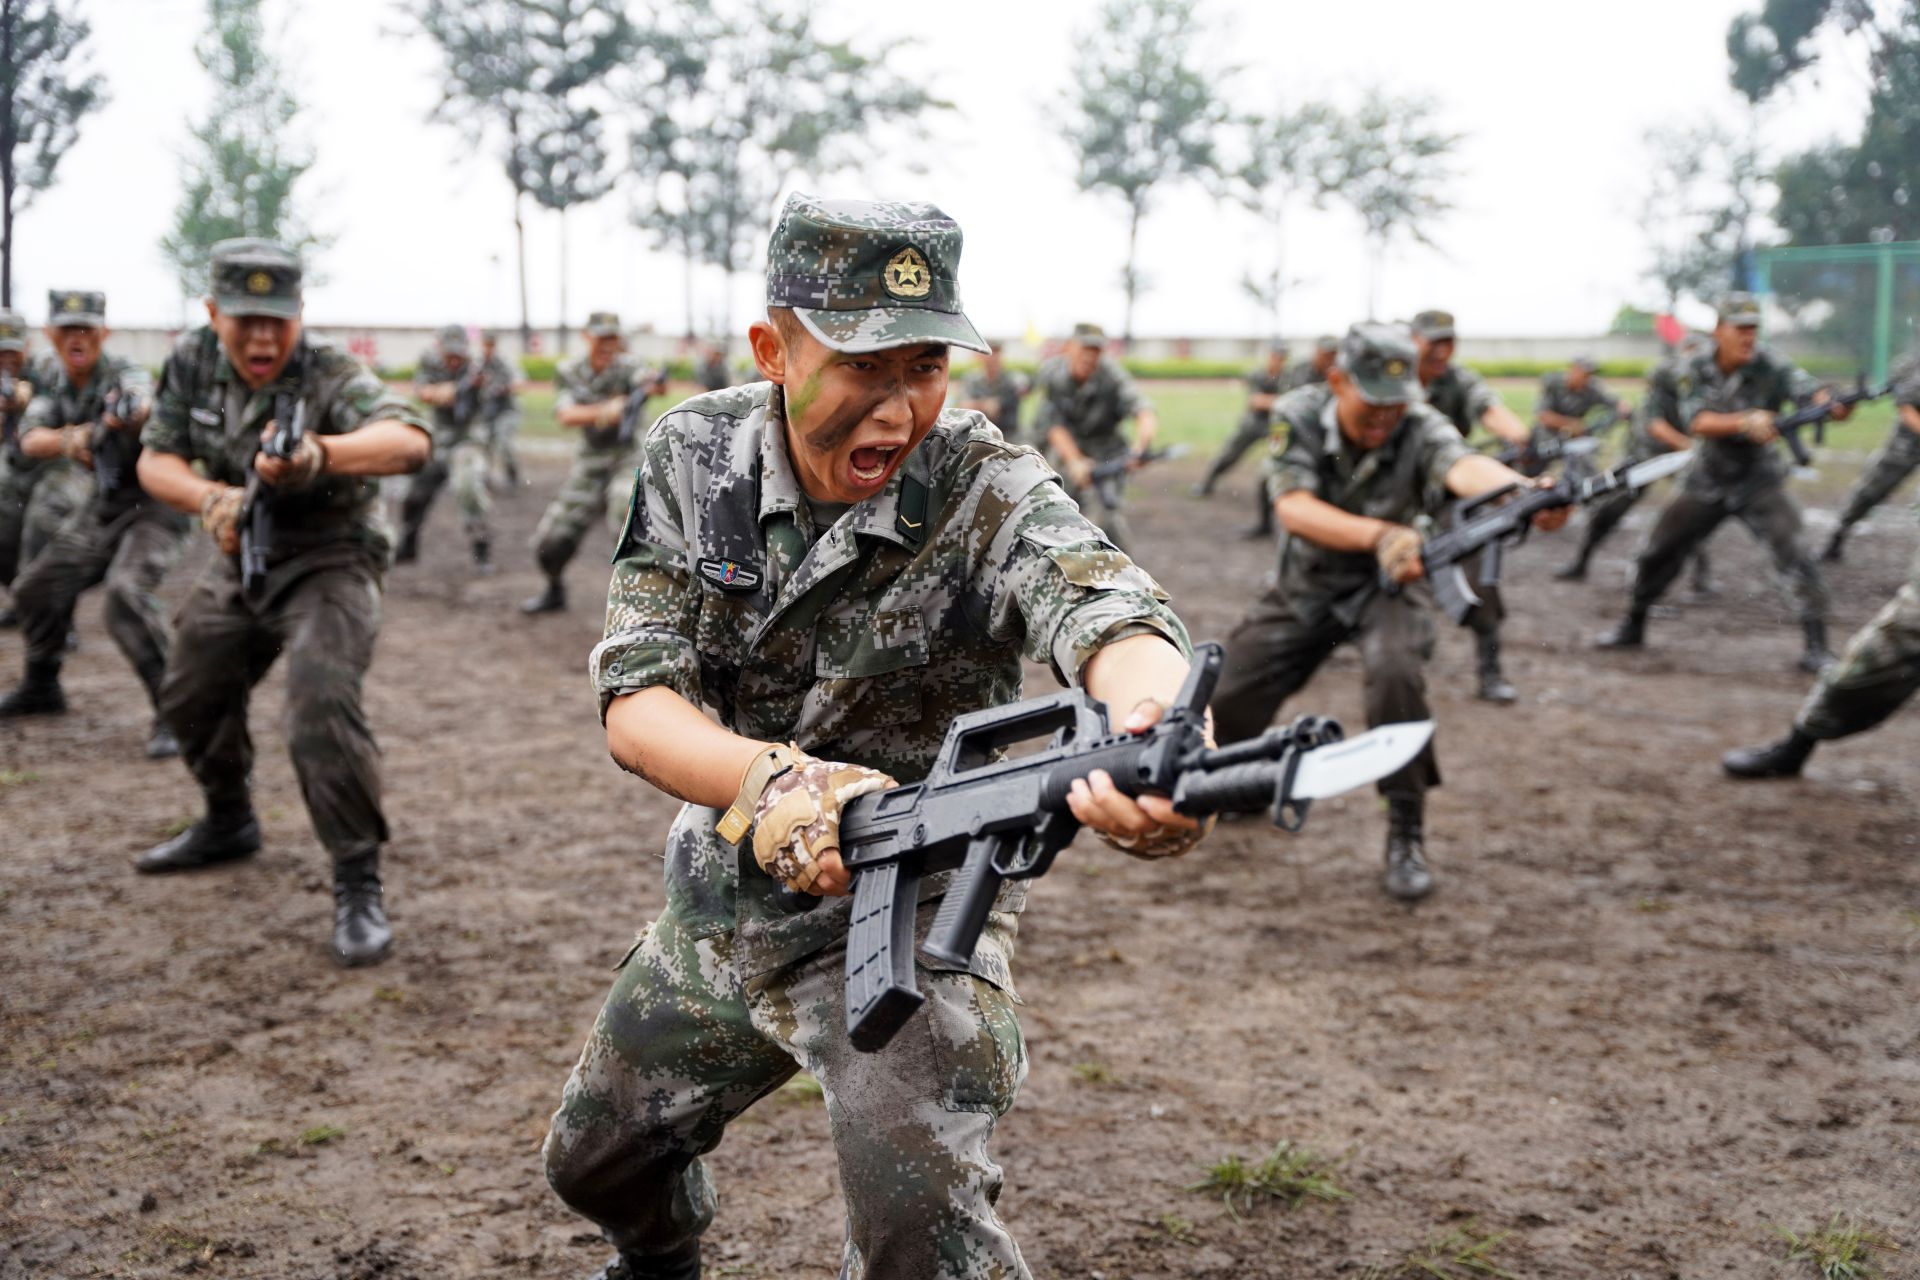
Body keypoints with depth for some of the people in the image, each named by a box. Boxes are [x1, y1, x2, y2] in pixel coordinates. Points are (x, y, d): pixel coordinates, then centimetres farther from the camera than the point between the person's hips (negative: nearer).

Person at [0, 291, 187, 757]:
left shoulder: (125, 376, -19)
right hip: (102, 508, 8)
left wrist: (128, 412, -67)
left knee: (126, 593, -29)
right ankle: (40, 688, 37)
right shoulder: (54, 390, 1)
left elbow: (143, 406, -43)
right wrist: (67, 439, -36)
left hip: (152, 504, -8)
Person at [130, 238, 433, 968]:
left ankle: (358, 886, -14)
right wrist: (207, 498, -28)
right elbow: (156, 460, -5)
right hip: (240, 560, 7)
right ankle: (229, 825, 45)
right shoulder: (193, 362, -7)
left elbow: (411, 442, -44)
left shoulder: (332, 377, -26)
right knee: (192, 696, 20)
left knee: (322, 712, -24)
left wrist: (318, 455, -64)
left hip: (328, 565, -7)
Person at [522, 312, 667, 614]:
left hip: (625, 462, -4)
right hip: (588, 464, 4)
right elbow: (565, 416, -20)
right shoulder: (571, 372, -4)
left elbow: (646, 380, -35)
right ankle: (554, 591, 34)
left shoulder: (626, 367, -12)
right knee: (550, 541, 7)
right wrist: (604, 410, -38)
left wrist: (656, 383, -60)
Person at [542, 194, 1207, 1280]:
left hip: (916, 910, -4)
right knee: (594, 1161, 24)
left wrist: (1164, 738, -68)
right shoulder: (695, 457, -12)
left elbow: (1109, 614, -44)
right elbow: (634, 702, -19)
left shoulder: (989, 493, -23)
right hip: (722, 904, 5)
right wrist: (771, 779, -40)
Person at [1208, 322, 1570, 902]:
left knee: (1397, 675, -32)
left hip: (1387, 585, -2)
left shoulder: (1420, 428, -24)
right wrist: (1380, 535, -52)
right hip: (1305, 588, 2)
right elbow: (1294, 508, -34)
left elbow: (1464, 467, -47)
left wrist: (1526, 492, -70)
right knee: (1228, 702, 2)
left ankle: (1407, 838, -17)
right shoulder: (1298, 417, -20)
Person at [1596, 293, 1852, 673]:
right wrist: (1746, 421, -41)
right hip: (1706, 482, 2)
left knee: (1794, 555, -17)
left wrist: (1836, 406, -54)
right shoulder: (1695, 369, -11)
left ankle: (1816, 648, -10)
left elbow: (1810, 391, -32)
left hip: (1759, 483, -2)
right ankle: (1632, 625, 30)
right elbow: (1697, 422, -25)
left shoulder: (1770, 366, -17)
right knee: (1658, 554, 8)